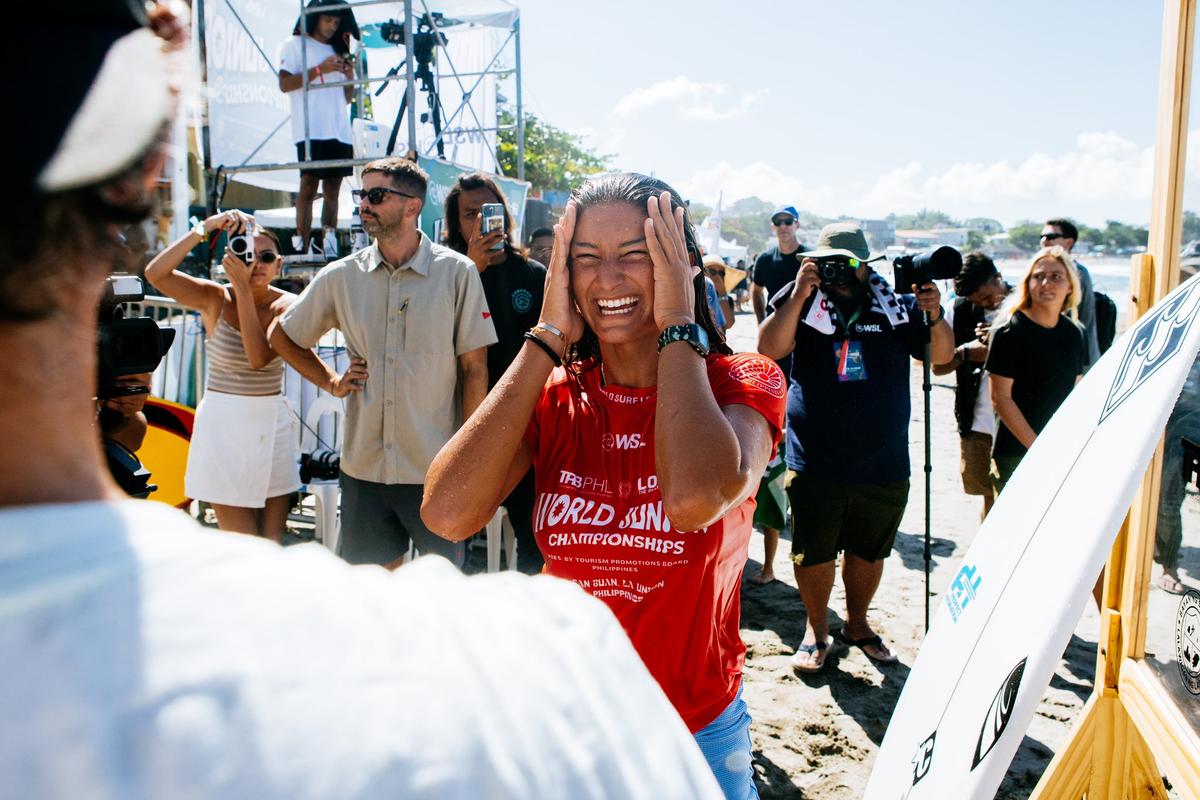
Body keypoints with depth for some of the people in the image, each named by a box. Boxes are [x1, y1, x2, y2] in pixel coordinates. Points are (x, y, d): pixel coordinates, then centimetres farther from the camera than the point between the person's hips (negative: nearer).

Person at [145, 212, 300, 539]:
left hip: (273, 424, 2)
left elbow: (259, 357, -20)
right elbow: (155, 273, -18)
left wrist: (243, 287, -21)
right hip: (224, 425, -1)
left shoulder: (286, 304, -4)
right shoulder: (215, 298, -3)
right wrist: (204, 228, -19)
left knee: (273, 545, 8)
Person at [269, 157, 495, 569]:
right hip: (363, 468, 3)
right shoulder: (341, 276, 4)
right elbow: (281, 336, 20)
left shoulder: (457, 272, -5)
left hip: (436, 471, -3)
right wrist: (332, 382, 8)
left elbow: (474, 368, -4)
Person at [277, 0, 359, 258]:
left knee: (332, 189, 1)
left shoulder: (337, 51, 24)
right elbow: (285, 84, -4)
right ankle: (303, 247, -14)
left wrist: (350, 74, 5)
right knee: (308, 187, -11)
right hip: (311, 131, -5)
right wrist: (319, 70, -10)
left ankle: (327, 246, 1)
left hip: (340, 131, 6)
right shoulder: (295, 45, 8)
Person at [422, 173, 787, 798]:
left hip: (697, 738, -2)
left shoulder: (741, 384, -12)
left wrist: (679, 327, -23)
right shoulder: (552, 394, -5)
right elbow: (447, 514, -23)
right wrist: (548, 338, -19)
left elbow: (695, 500, -36)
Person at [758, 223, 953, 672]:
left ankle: (857, 625, 40)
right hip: (814, 464, -2)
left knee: (868, 553, 18)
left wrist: (934, 316, -20)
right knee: (813, 555, 9)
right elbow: (769, 349, -16)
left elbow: (941, 355, -1)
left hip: (884, 465, 2)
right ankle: (816, 629, 31)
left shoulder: (896, 306, 1)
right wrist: (799, 295, -23)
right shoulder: (802, 303, -3)